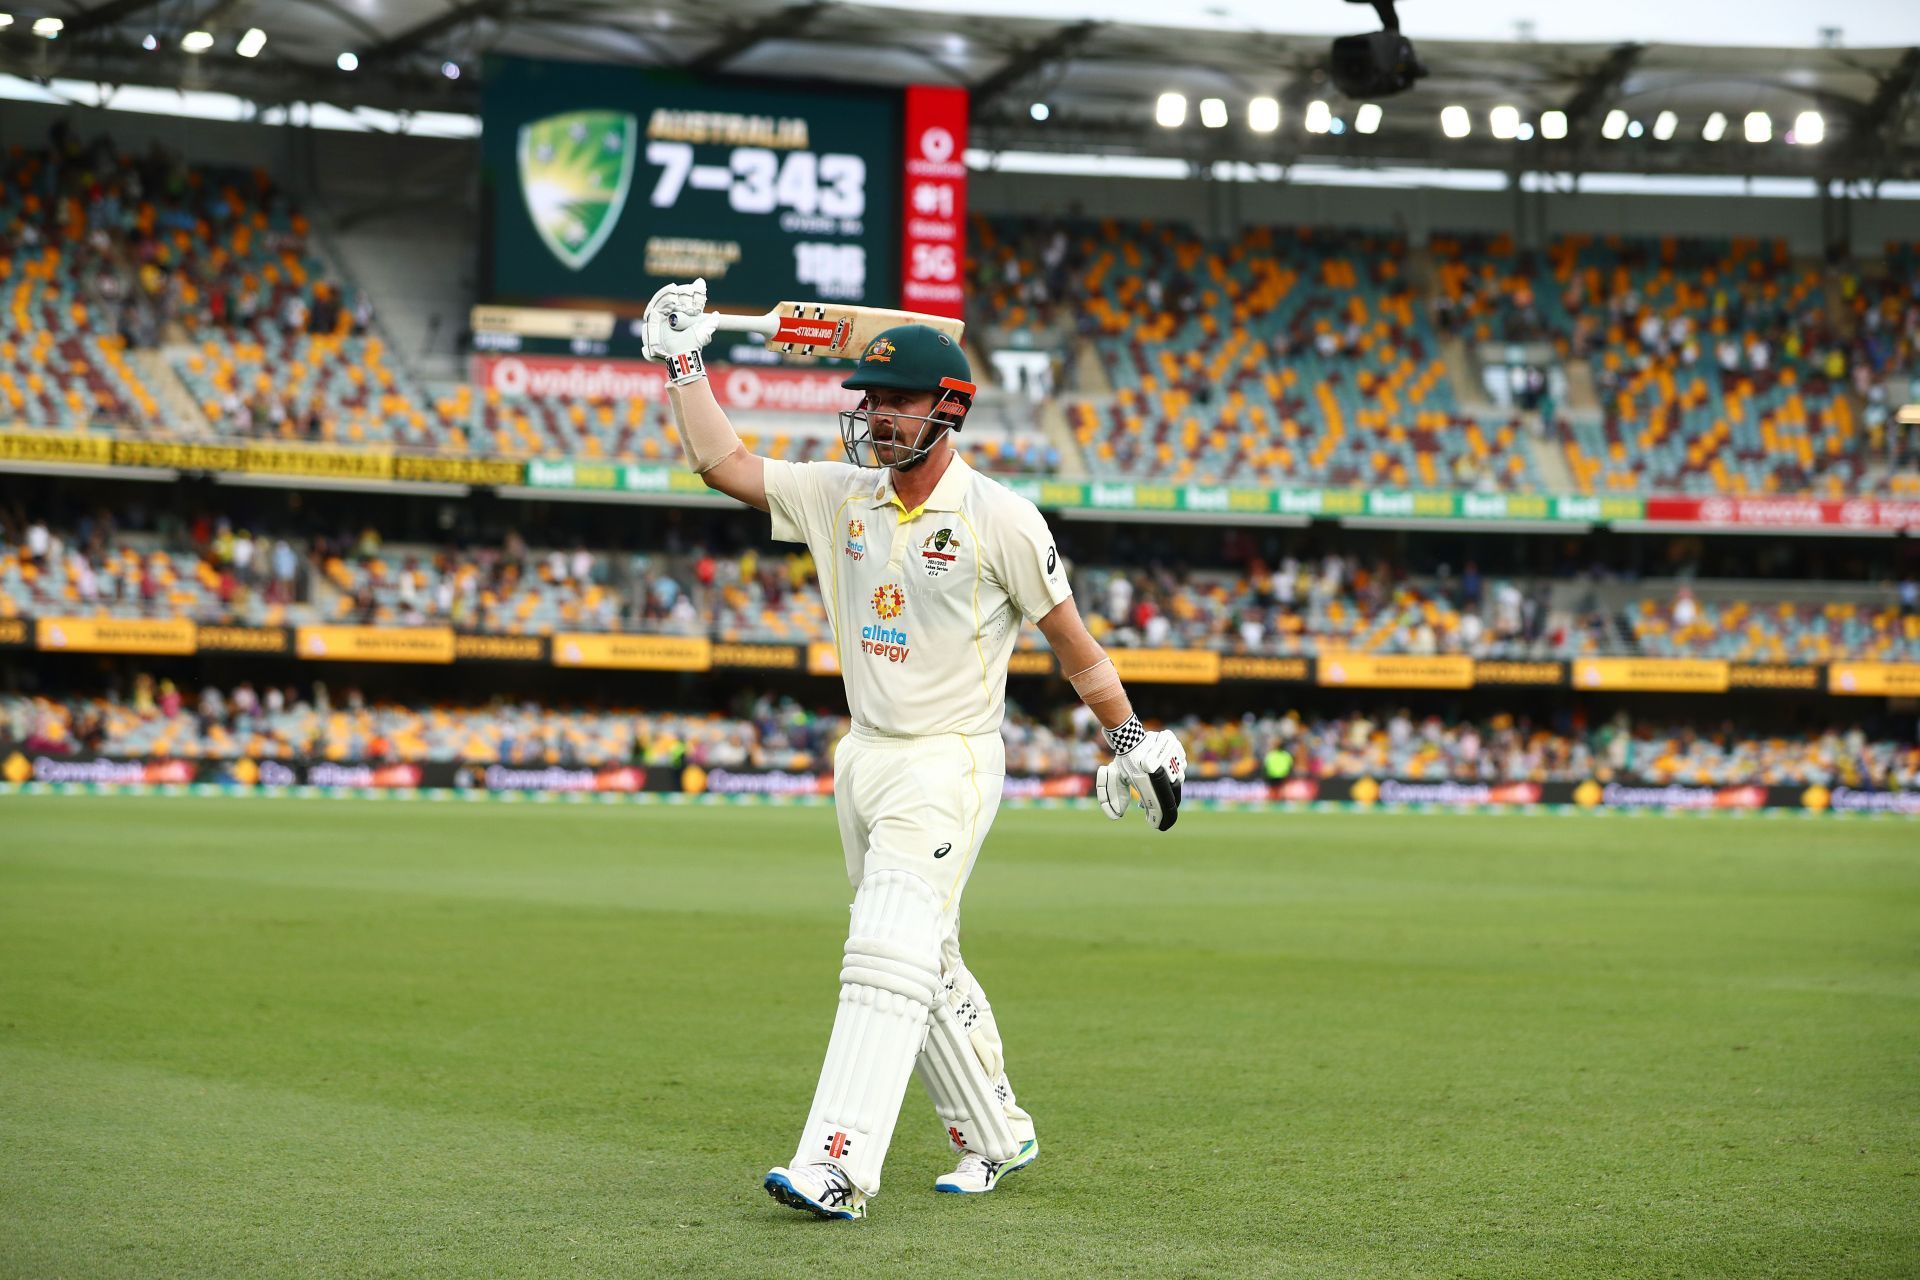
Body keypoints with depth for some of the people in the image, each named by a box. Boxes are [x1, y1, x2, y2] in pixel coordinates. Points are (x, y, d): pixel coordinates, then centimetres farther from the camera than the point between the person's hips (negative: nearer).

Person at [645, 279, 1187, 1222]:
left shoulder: (1000, 520, -10)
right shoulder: (841, 497, 5)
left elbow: (1071, 641, -2)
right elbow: (719, 461, 6)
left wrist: (1132, 741, 3)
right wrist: (682, 362, 0)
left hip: (949, 763, -7)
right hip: (863, 757, 7)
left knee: (886, 957, -18)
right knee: (927, 966, 15)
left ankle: (838, 1169, -25)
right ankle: (995, 1138, 30)